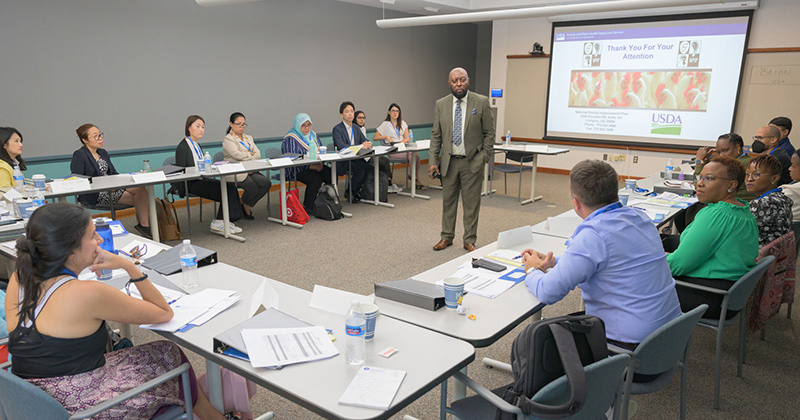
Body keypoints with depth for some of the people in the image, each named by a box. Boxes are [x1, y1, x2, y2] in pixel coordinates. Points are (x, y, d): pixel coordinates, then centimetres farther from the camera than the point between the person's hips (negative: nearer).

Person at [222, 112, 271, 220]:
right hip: (236, 172, -7)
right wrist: (252, 155, -2)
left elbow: (258, 154, 8)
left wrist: (246, 156, -12)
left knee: (266, 183, -18)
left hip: (250, 170, 7)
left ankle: (247, 205, 1)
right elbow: (237, 155, -17)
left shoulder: (248, 138, 21)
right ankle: (242, 204, 6)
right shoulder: (227, 139, -1)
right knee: (252, 187, -28)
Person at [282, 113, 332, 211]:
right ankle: (308, 207, -18)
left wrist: (320, 162, -7)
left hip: (315, 166, 7)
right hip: (297, 169, -7)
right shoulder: (291, 138, -9)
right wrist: (313, 167, -23)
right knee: (316, 179, -32)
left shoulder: (312, 134, 15)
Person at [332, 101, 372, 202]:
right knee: (365, 168, -29)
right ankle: (349, 193, -8)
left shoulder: (356, 129, 19)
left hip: (356, 159, 6)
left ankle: (353, 191, -5)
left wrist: (368, 144, -17)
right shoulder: (337, 129, -3)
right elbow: (341, 146, -19)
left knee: (371, 165, -22)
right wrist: (360, 146, -27)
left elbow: (366, 141, 9)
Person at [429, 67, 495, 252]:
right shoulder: (441, 105, 4)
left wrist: (485, 157, -6)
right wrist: (433, 161, 0)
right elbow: (436, 136, 6)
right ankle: (447, 237, 27)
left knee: (471, 203, 5)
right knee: (448, 201, 12)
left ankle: (470, 240, 17)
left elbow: (489, 132, 0)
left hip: (472, 162, -2)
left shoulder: (482, 102, -3)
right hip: (449, 161, 2)